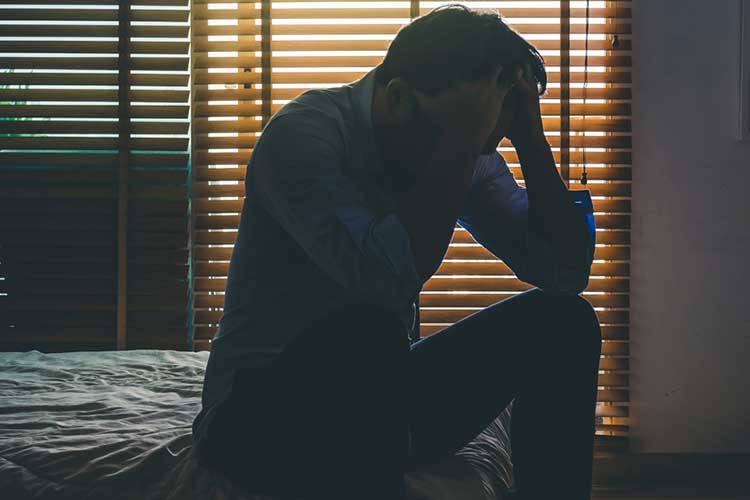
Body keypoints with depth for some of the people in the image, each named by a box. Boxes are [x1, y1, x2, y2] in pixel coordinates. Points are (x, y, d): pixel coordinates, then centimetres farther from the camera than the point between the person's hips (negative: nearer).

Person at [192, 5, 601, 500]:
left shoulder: (471, 159, 1)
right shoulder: (301, 134, -19)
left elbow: (567, 270, -3)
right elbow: (386, 277, -34)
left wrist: (530, 137, -11)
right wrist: (462, 138, -29)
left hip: (379, 404, 6)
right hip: (260, 415, -6)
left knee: (562, 321, -8)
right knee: (367, 330, -37)